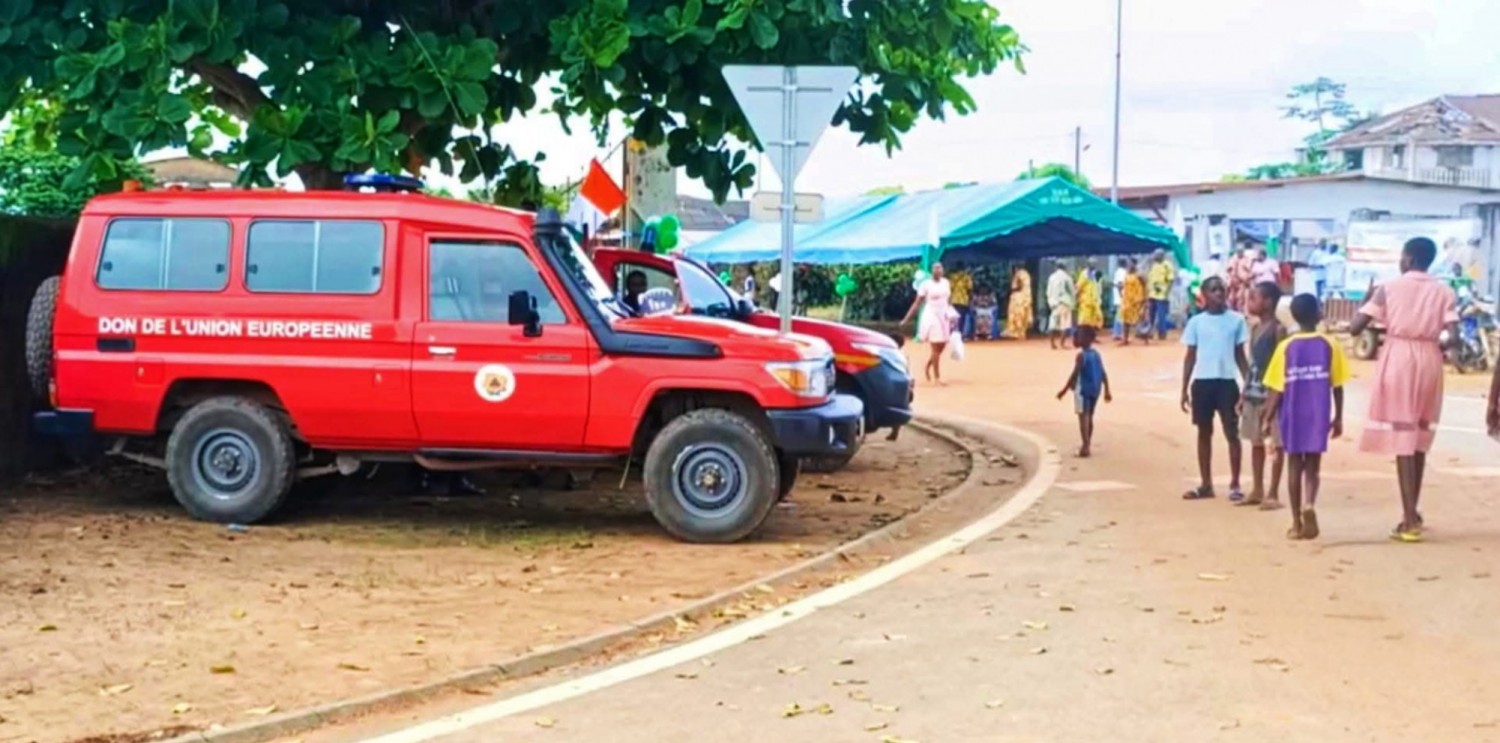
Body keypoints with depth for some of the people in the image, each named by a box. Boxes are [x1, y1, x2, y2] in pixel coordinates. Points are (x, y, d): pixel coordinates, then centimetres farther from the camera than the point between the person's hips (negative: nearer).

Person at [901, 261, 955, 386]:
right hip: (932, 316, -6)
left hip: (944, 317, 6)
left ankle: (927, 366, 34)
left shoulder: (946, 283, 7)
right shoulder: (926, 284, -9)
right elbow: (917, 302, -8)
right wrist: (907, 318, -11)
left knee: (942, 347, 9)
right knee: (936, 348, -7)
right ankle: (937, 377, 0)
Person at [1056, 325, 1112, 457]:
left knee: (1083, 417, -7)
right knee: (1089, 416, 18)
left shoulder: (1081, 355, -15)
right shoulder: (1096, 353, 7)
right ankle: (1087, 445, 27)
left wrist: (1064, 390, -13)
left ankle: (1086, 446, -14)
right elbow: (1103, 374, 9)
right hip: (1095, 389, 8)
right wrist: (1107, 391, 14)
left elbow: (1075, 375, -18)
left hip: (1083, 389, -8)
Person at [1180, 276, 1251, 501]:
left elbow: (1240, 355, 6)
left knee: (1232, 432, -1)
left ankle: (1235, 484, 6)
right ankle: (1206, 484, 16)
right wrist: (1184, 389, 3)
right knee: (1204, 432, 8)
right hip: (1202, 382, 1)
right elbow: (1190, 357, 7)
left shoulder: (1236, 320, 2)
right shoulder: (1196, 322, 4)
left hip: (1227, 382, -1)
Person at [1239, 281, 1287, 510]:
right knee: (1256, 443, 14)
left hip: (1271, 394, -8)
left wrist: (1273, 398, -20)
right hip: (1253, 393, 8)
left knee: (1275, 444, 0)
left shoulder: (1278, 330, -11)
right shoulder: (1256, 328, 13)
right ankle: (1257, 490, 24)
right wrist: (1244, 394, 15)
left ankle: (1273, 494, 3)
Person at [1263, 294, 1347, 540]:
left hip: (1292, 414, 0)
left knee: (1294, 465, 10)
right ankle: (1310, 504, -20)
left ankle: (1297, 523, 12)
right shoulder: (1329, 345, -3)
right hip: (1318, 414, 0)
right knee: (1313, 465, 8)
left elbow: (1277, 389, -5)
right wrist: (1338, 417, 9)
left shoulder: (1286, 347, -4)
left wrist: (1268, 418, 2)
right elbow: (1337, 385, -1)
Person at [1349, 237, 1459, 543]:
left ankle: (1410, 520, -11)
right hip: (1429, 361, 3)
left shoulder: (1388, 288, -1)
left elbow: (1355, 328, -4)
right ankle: (1412, 512, 29)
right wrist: (1435, 344, 15)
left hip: (1397, 358, -3)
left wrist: (1367, 298, 13)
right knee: (1419, 437, 17)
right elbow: (1453, 335, -8)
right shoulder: (1443, 291, 4)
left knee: (1402, 438, -5)